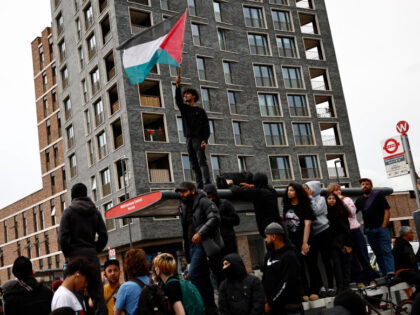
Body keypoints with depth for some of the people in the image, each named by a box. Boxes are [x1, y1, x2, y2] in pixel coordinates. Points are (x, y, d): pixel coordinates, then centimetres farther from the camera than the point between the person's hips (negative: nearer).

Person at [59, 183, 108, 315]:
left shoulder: (68, 212, -1)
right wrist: (94, 250, 12)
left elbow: (63, 237, -9)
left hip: (75, 255, -3)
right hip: (92, 256, 3)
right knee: (97, 291, 5)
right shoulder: (95, 212, 10)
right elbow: (104, 236, 4)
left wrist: (67, 254, 3)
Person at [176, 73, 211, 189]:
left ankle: (208, 183, -22)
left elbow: (206, 127, 0)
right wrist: (178, 85, -17)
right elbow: (178, 99, -2)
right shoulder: (184, 108, 18)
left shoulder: (200, 111, 6)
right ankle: (199, 186, -3)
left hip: (198, 138, -4)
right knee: (194, 164, -1)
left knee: (202, 161, -15)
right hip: (189, 139, 5)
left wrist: (205, 140, -15)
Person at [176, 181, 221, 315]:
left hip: (202, 244, -8)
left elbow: (214, 218, -22)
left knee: (193, 275, -15)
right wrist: (185, 246, 21)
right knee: (203, 277, 11)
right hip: (192, 245, 9)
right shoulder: (184, 206, 17)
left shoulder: (203, 202, -9)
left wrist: (200, 233, -28)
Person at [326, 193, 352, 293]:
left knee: (345, 262, 2)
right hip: (333, 241, 0)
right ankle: (340, 287, -5)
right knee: (336, 262, -6)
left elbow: (347, 227, -1)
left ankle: (346, 285, 7)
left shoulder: (341, 211, 1)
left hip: (342, 239, 0)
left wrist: (348, 244, -6)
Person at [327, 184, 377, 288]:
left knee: (362, 255, 4)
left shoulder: (347, 199, 8)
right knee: (351, 258, 0)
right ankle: (359, 280, 10)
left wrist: (342, 201, -12)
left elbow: (352, 212, -6)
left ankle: (371, 279, 14)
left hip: (354, 230, 1)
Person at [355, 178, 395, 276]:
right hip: (369, 230, 4)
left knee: (386, 251, -9)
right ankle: (385, 274, 8)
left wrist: (383, 226, -11)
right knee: (378, 254, 5)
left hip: (381, 228, -4)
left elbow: (387, 211, -2)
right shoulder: (359, 200, 14)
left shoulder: (378, 195, 3)